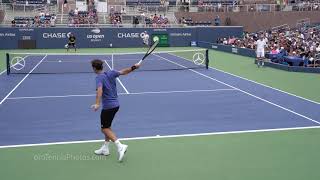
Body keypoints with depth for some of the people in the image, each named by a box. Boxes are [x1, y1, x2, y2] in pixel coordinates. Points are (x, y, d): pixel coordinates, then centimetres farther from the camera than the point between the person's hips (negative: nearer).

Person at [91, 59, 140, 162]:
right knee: (107, 126, 23)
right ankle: (105, 148, 31)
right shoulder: (111, 73, 4)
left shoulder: (99, 77, -16)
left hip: (108, 106, -8)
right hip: (116, 104, 8)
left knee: (105, 129, 2)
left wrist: (97, 104, -43)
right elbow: (123, 72, 7)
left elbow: (100, 90, -33)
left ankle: (120, 146, -13)